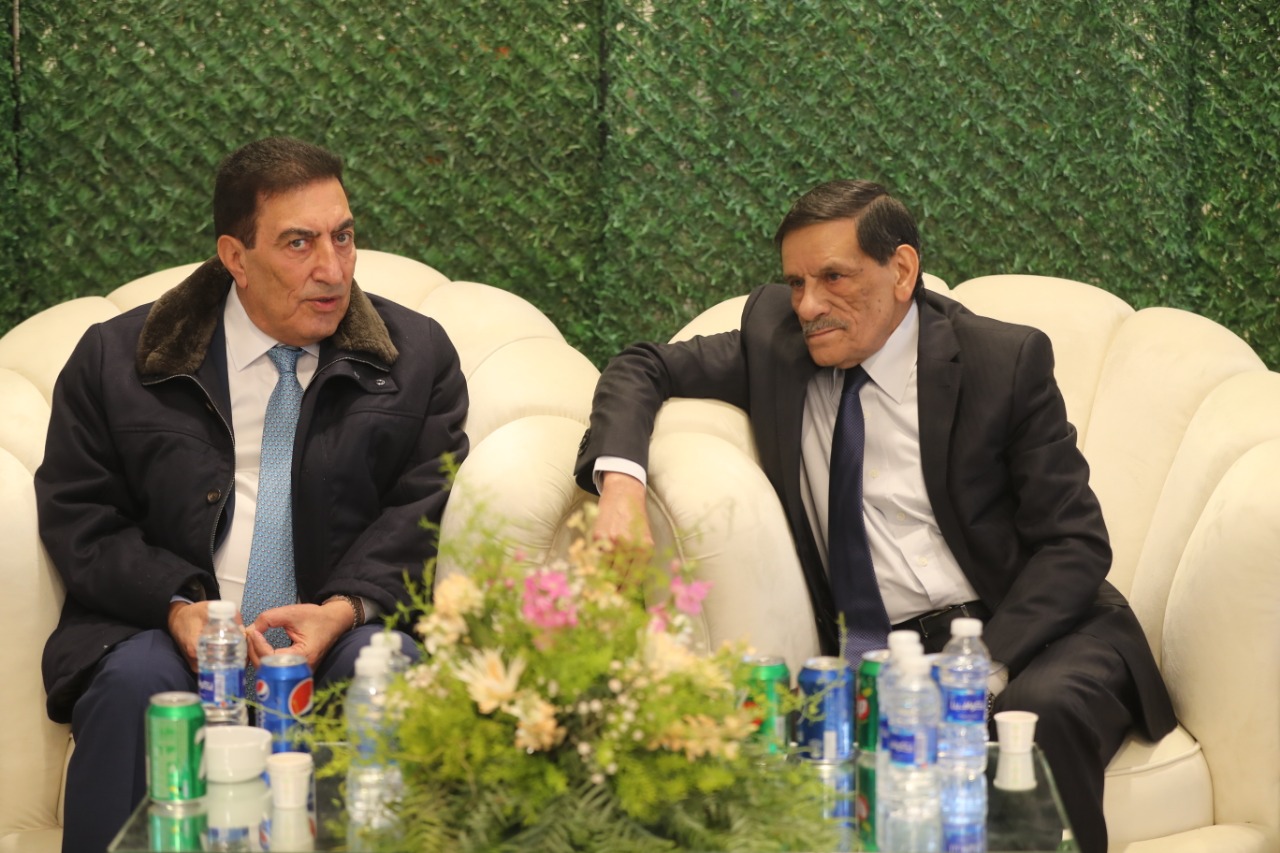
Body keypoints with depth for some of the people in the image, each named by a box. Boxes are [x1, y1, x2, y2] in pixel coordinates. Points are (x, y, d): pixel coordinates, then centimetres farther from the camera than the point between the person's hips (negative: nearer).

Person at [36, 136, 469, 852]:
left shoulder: (418, 356, 10)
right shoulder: (117, 359, 7)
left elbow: (423, 512, 2)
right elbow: (77, 517, 4)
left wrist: (344, 610, -18)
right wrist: (178, 608, -15)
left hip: (345, 627, 0)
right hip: (163, 625, 0)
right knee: (134, 685, -32)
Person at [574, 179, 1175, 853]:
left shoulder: (1005, 360, -2)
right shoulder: (775, 338, 8)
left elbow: (1073, 543, -4)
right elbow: (642, 369, 17)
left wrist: (987, 669, -21)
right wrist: (620, 486, -7)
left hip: (1025, 631, -2)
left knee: (1040, 711, -36)